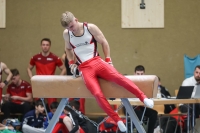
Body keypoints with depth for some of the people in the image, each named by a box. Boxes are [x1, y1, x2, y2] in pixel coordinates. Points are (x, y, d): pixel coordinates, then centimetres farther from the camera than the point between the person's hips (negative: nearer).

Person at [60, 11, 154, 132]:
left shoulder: (90, 28, -1)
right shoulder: (66, 34, 6)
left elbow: (104, 42, 8)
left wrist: (108, 60, 4)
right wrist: (71, 63, 13)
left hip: (97, 62, 0)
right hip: (84, 68, 1)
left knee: (117, 77, -29)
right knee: (97, 94, -24)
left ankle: (143, 98, -28)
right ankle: (117, 120, -18)